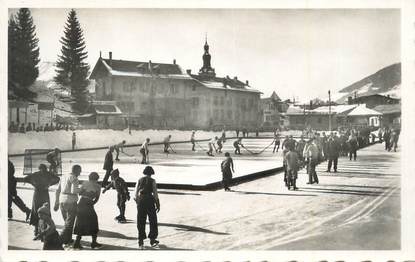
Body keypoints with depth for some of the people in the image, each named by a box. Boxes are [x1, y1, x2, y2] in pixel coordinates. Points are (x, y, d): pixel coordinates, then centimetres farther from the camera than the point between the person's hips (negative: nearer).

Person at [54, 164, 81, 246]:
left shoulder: (64, 176, 13)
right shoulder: (74, 178, -11)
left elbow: (58, 191, 14)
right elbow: (73, 191, -26)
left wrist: (56, 203, 18)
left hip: (62, 201, 8)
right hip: (71, 202, -8)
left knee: (67, 221, 21)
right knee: (69, 223, 1)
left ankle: (68, 239, 28)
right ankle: (61, 239, -7)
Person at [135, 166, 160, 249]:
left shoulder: (139, 180, 7)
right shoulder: (152, 181, -1)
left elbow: (135, 194, 4)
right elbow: (155, 193, -5)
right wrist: (158, 205, 3)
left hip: (140, 202, 2)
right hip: (150, 201, -2)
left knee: (141, 222, 9)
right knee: (153, 221, 14)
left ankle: (141, 242, 6)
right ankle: (152, 240, 21)